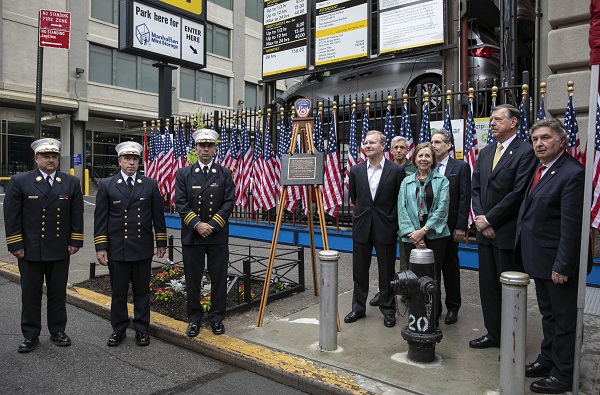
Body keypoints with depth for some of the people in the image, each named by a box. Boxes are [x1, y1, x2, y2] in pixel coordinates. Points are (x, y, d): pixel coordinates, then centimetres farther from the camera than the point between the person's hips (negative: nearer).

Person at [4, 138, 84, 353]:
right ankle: (30, 335, 22)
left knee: (58, 293, 11)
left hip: (60, 251, 2)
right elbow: (11, 215, -3)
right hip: (30, 250, -1)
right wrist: (15, 245, -7)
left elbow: (77, 215, 4)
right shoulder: (19, 181, -2)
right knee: (30, 294, 9)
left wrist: (75, 242, -1)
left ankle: (58, 331, 25)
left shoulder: (71, 183, 3)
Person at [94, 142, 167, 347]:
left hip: (143, 248, 1)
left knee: (142, 290, 9)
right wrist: (100, 247, -4)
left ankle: (141, 328, 23)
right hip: (116, 249, 0)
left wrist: (161, 242, 6)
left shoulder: (150, 184, 5)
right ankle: (118, 329, 26)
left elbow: (158, 215, 7)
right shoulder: (106, 185, 2)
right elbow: (100, 218, 1)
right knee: (118, 291, 10)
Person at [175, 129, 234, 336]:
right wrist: (197, 224, -15)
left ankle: (216, 318, 22)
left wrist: (212, 225, -12)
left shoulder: (225, 173, 4)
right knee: (192, 279, 8)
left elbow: (229, 203, -3)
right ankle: (194, 318, 23)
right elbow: (181, 203, -3)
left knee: (219, 279, 7)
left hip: (218, 236, 0)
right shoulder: (184, 174, 4)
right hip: (191, 236, 0)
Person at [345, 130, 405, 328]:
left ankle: (388, 310, 23)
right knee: (359, 271, 11)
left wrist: (391, 220, 2)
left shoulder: (396, 170, -6)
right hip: (362, 227, 3)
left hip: (385, 229, -3)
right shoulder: (356, 170, 3)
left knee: (386, 272, 8)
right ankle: (358, 307, 26)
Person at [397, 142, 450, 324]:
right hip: (411, 238, 2)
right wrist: (412, 234, -10)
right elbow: (402, 209, 2)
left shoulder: (441, 181, 5)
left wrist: (424, 230, -15)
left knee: (433, 277, -1)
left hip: (435, 235, -2)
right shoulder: (406, 182, 11)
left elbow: (441, 209, -5)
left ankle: (433, 318, 11)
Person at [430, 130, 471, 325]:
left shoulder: (460, 167, -2)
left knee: (450, 267, 8)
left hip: (449, 226, -3)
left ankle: (452, 307, 20)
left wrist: (460, 227, -12)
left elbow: (465, 198, -6)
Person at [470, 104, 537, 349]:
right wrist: (480, 218, -3)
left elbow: (518, 193, -17)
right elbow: (475, 188, 11)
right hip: (485, 230, 7)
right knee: (487, 285, 13)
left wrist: (489, 219, -13)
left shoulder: (525, 152, -10)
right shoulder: (485, 152, 13)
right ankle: (493, 333, 28)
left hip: (508, 233, -7)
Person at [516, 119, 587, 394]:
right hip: (539, 259, 9)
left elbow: (571, 226, -22)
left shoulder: (572, 173, -19)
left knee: (563, 319, 7)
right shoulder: (541, 169, 8)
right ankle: (547, 360, 36)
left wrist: (562, 266, -21)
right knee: (548, 314, 21)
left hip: (557, 262, -8)